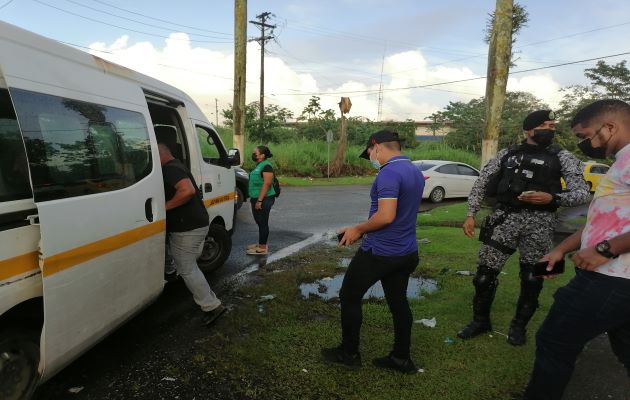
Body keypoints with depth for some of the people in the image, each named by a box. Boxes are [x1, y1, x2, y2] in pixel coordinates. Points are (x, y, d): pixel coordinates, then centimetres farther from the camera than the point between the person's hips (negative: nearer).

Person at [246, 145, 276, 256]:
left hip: (264, 200, -10)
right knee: (260, 223, 16)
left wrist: (260, 200, -24)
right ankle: (261, 244, 27)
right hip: (257, 199, 10)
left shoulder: (266, 166, -15)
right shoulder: (259, 166, 16)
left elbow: (267, 184, -22)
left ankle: (262, 248, 1)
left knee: (263, 223, -4)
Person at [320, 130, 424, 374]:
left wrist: (358, 230, -13)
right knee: (398, 301, 17)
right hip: (406, 252, 9)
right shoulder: (415, 172, 10)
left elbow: (386, 216, -28)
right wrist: (364, 229, 15)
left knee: (349, 297, 8)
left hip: (380, 253, -9)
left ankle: (349, 353, 21)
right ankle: (402, 358, 28)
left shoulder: (389, 173, -20)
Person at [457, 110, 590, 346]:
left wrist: (552, 198, -20)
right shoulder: (506, 154, 10)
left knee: (532, 280, 8)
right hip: (504, 217, 1)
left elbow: (582, 193, -1)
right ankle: (480, 320, 24)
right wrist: (470, 215, 3)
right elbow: (481, 184, 11)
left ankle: (519, 325, 31)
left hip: (539, 222, 0)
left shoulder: (562, 157, 6)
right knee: (485, 273, 2)